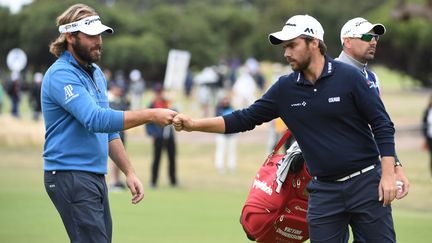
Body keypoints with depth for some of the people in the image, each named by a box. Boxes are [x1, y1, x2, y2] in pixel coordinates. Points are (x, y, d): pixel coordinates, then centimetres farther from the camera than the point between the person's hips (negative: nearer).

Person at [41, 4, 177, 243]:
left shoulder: (96, 73, 15)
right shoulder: (61, 75, -14)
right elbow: (96, 120, -26)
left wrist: (129, 172, 13)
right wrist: (150, 115, -27)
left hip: (96, 176, 9)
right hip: (70, 176, -9)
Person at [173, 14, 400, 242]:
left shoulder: (349, 77, -8)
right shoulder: (285, 89, 3)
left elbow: (382, 125, -5)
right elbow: (245, 119, 5)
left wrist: (388, 174, -13)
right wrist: (194, 124, -4)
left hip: (365, 182, -3)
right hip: (323, 189, 3)